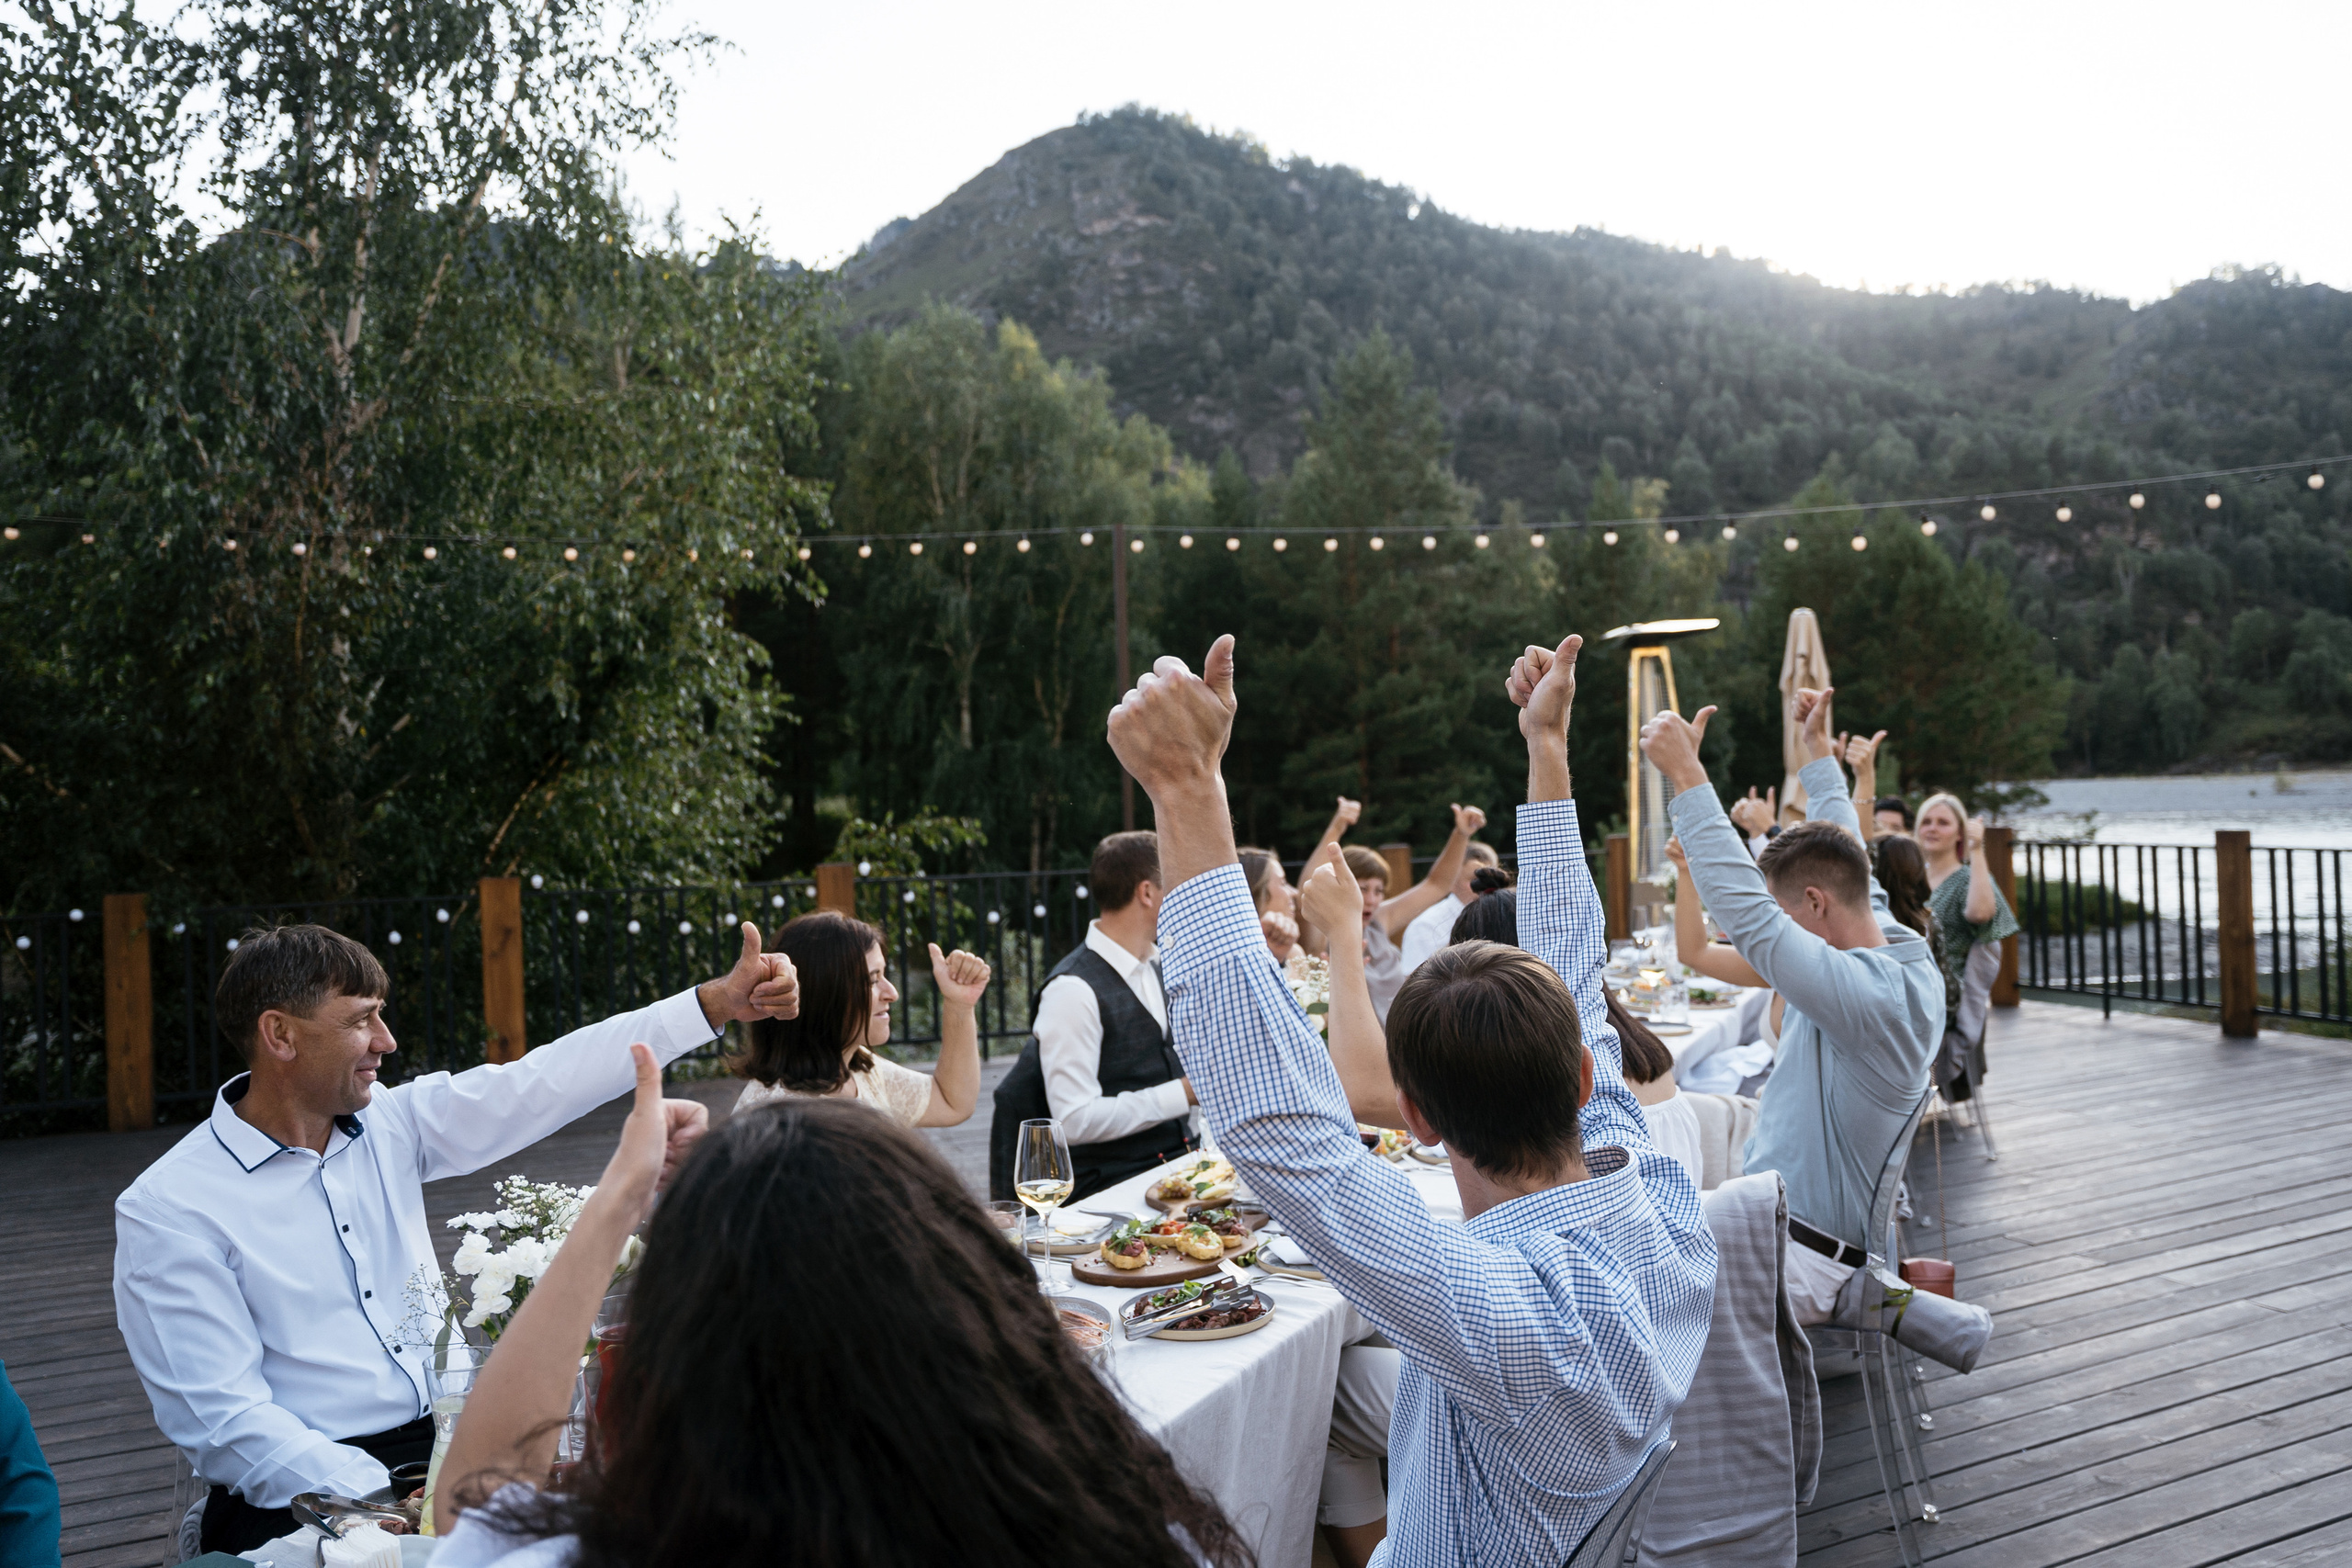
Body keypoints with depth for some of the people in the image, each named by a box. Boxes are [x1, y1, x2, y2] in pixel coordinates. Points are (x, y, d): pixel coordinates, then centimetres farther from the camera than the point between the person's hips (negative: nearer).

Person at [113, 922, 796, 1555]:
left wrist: (719, 1000, -1)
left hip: (449, 1440, 6)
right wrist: (381, 1499, -23)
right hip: (302, 1494, -6)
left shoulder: (389, 1123, 7)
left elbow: (543, 1082, 4)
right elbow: (223, 1420, -13)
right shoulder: (167, 1210, -9)